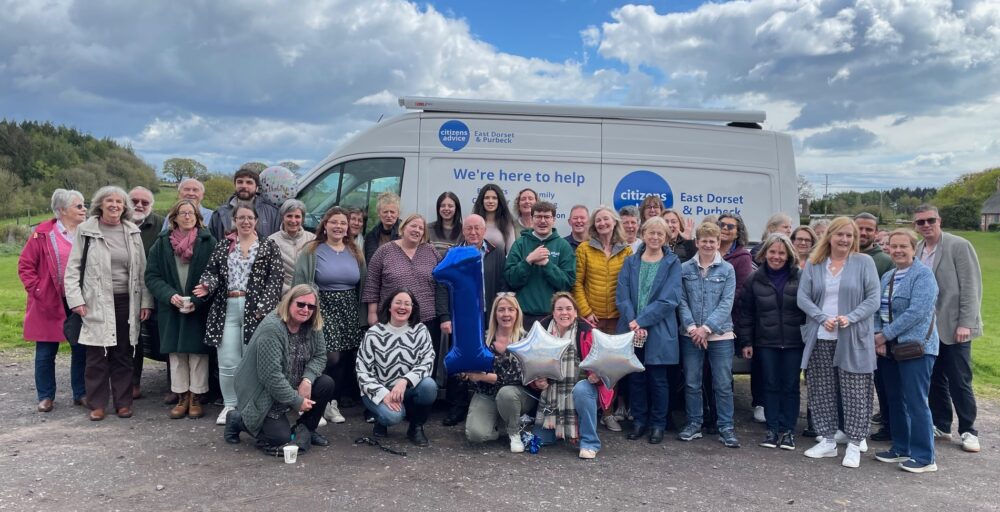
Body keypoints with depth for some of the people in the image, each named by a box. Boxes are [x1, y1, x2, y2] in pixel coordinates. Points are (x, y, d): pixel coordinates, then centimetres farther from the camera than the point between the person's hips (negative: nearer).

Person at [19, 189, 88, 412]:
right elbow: (25, 265, -1)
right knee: (46, 352, 7)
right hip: (50, 303, -2)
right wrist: (37, 291, -7)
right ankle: (46, 397, 21)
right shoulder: (44, 233, -5)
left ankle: (81, 394, 20)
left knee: (82, 350, 8)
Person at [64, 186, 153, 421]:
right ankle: (97, 404, 13)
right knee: (97, 355, 2)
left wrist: (145, 301, 3)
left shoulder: (133, 232, 8)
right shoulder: (86, 230, 0)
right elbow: (73, 267, 0)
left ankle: (123, 402, 17)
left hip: (127, 302, 2)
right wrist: (76, 300, -8)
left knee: (123, 355, 8)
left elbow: (142, 269, 8)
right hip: (97, 303, -2)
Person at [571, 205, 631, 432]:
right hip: (592, 316, -1)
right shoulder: (584, 248, 2)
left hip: (617, 317, 2)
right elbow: (577, 283, 0)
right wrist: (585, 311, -7)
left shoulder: (626, 251, 6)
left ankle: (608, 412, 16)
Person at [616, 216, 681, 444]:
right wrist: (632, 321, -15)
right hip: (631, 329, 3)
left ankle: (658, 424, 17)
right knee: (636, 378, 9)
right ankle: (639, 421, 22)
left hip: (658, 331, -2)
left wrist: (642, 321, -15)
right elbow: (622, 295, 1)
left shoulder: (672, 263, 1)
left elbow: (669, 299, -9)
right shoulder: (630, 261, 9)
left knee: (657, 379, 4)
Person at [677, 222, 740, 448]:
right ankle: (694, 423, 21)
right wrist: (691, 327, -12)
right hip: (691, 334, 1)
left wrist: (706, 327, -13)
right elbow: (682, 301, 0)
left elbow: (726, 304, -4)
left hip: (720, 334, -1)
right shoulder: (685, 269, 4)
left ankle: (726, 427, 12)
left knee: (723, 384, 2)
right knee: (691, 382, 8)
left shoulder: (727, 270, 2)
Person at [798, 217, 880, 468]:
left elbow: (873, 299, -4)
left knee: (854, 393, 1)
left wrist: (850, 318, -18)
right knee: (821, 391, 9)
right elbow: (802, 298, 1)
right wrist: (823, 318, -14)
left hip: (853, 339, -3)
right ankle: (827, 441, 21)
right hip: (820, 338, 3)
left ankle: (854, 445, 12)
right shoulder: (813, 264, 7)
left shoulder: (864, 262, 1)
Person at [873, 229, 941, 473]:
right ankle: (901, 449, 25)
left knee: (915, 402, -5)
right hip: (889, 348, 8)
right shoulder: (887, 277, 14)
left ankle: (924, 457, 5)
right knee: (895, 400, 13)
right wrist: (878, 337, -6)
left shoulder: (923, 274, -10)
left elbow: (917, 312, -20)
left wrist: (885, 335, -16)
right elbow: (878, 309, 11)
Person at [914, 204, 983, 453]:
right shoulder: (917, 250, 7)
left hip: (953, 327, -5)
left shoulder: (959, 246, -9)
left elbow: (971, 286, -11)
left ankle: (968, 431, 16)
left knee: (959, 382, 2)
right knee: (935, 379, 12)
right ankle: (941, 425, 24)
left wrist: (965, 323, -15)